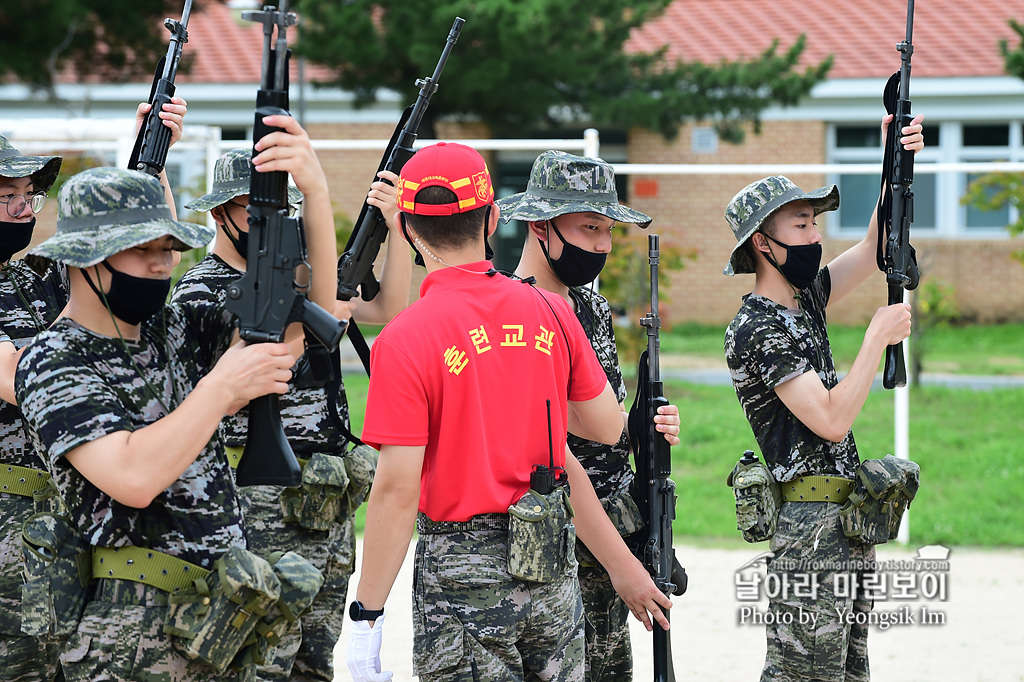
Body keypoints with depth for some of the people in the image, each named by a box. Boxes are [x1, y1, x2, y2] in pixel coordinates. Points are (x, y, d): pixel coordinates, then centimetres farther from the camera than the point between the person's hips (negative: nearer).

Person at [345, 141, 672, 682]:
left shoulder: (404, 341, -13)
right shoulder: (550, 313, 1)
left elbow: (397, 490, -16)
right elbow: (608, 428, 12)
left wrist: (366, 617, -11)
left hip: (463, 576, -5)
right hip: (553, 572, 5)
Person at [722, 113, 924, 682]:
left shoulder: (803, 300, 13)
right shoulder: (755, 330, -14)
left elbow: (873, 250, 16)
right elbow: (832, 420, -21)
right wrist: (879, 338, -15)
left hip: (848, 520, 9)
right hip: (808, 526, -9)